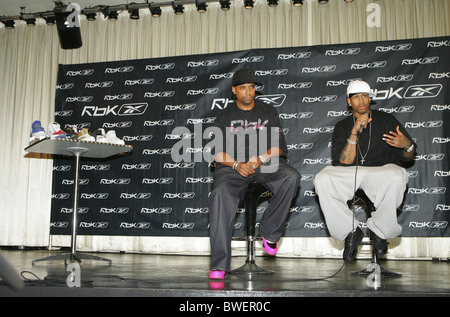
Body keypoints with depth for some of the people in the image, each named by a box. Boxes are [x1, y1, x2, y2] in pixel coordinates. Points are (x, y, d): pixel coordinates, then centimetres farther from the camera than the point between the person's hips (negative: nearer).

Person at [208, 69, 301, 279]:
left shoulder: (268, 112, 15)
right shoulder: (225, 116, 14)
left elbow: (279, 146, 6)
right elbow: (217, 151, 5)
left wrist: (261, 159, -13)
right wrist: (237, 164, -13)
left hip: (267, 163, 1)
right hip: (232, 167, -1)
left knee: (291, 177, -31)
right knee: (220, 194, -32)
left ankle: (269, 232, -14)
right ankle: (219, 264, -32)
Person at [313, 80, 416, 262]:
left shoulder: (386, 120, 10)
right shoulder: (342, 127, 11)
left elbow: (407, 157, 8)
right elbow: (344, 163, -3)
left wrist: (407, 145, -17)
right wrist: (354, 133, -12)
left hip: (381, 171, -1)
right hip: (350, 175, 1)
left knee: (396, 176, -37)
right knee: (322, 179, -29)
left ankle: (379, 231, -14)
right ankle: (350, 231, -13)